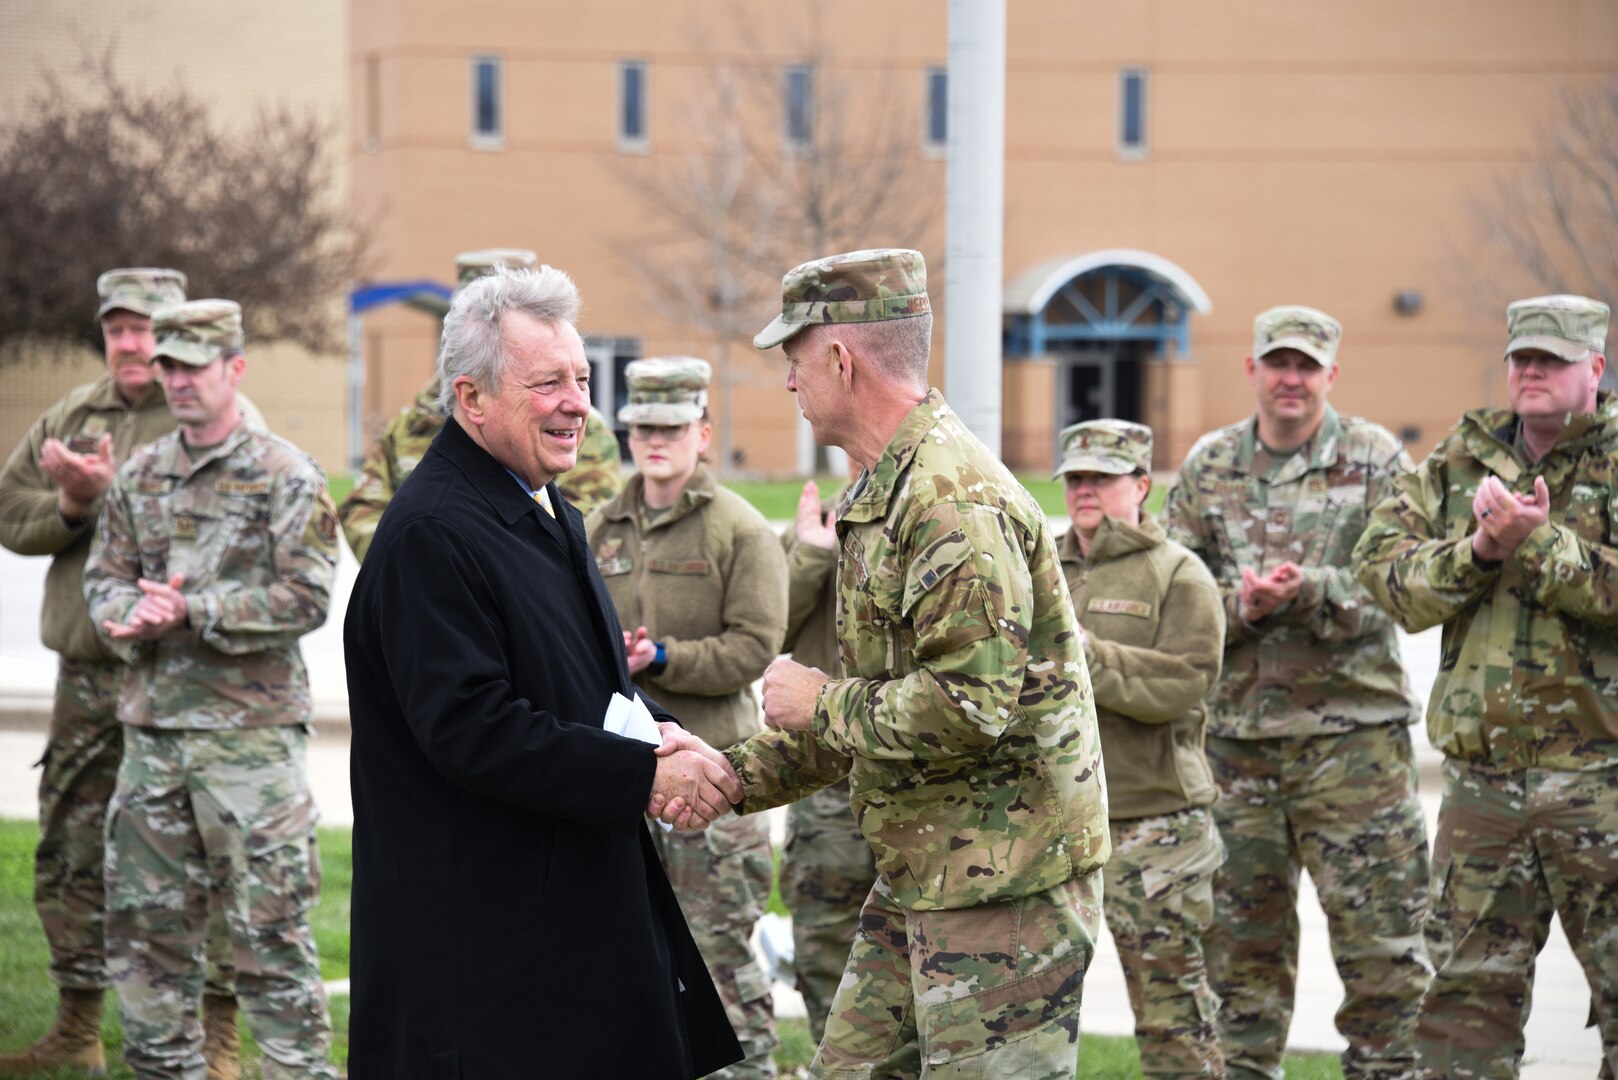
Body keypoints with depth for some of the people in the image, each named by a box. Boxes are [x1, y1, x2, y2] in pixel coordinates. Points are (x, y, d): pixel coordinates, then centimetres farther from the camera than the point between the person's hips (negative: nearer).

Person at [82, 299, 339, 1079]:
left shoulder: (286, 477, -5)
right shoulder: (140, 475, 13)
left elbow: (305, 598, -11)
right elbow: (104, 575, 14)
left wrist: (193, 614, -17)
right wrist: (132, 616, -9)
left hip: (250, 728, -6)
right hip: (151, 722, 6)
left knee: (268, 919, -4)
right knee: (143, 913, 10)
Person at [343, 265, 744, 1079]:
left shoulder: (546, 512, 16)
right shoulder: (431, 534, -17)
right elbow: (470, 730, -23)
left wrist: (662, 732, 0)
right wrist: (646, 776, -19)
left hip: (586, 904, 10)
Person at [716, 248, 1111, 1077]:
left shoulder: (957, 500, -19)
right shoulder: (884, 494, 16)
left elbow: (967, 706, -28)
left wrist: (820, 704, -13)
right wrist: (733, 777, 13)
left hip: (1004, 884, -11)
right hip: (921, 879, 11)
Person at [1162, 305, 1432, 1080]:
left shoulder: (1376, 460, 2)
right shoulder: (1208, 465, 9)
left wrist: (1308, 591, -22)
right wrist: (1241, 605, -13)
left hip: (1353, 731, -3)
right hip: (1237, 727, 3)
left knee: (1379, 927, -1)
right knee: (1243, 932, 10)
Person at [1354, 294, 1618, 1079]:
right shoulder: (1459, 462, 12)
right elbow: (1381, 564, 3)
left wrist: (1536, 541, -20)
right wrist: (1478, 551, -11)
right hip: (1482, 771, 4)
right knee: (1468, 988, 10)